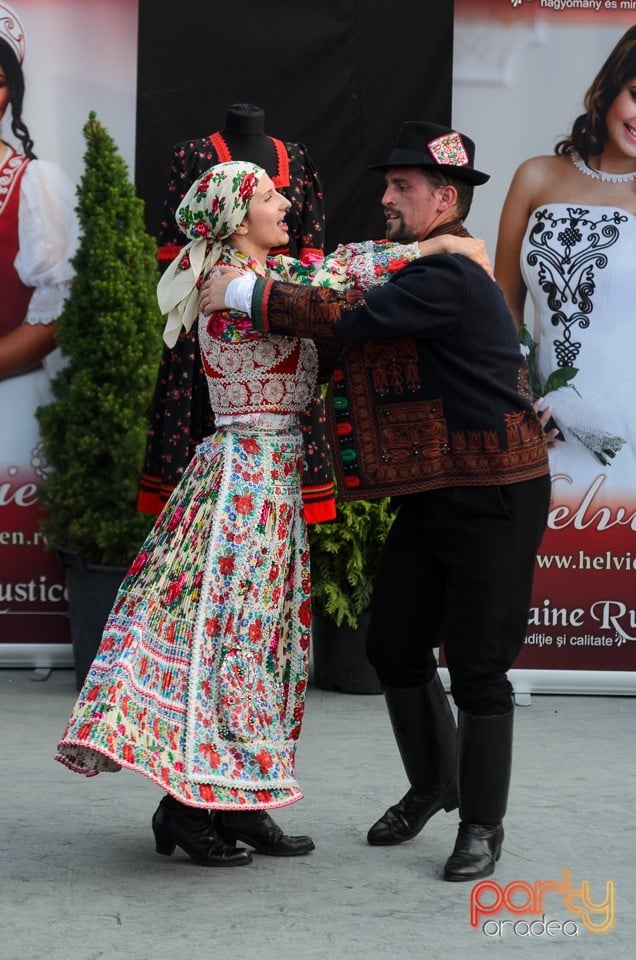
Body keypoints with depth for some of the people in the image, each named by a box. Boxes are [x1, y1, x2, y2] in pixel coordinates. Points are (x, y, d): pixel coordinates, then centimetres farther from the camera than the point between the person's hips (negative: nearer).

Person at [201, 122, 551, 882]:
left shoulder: (451, 279, -20)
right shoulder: (411, 269, 12)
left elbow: (347, 319, -28)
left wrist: (244, 295, -18)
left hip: (494, 497, -9)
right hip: (430, 492, 9)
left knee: (476, 665, -2)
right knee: (394, 647, 13)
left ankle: (482, 824, 12)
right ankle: (431, 784, 33)